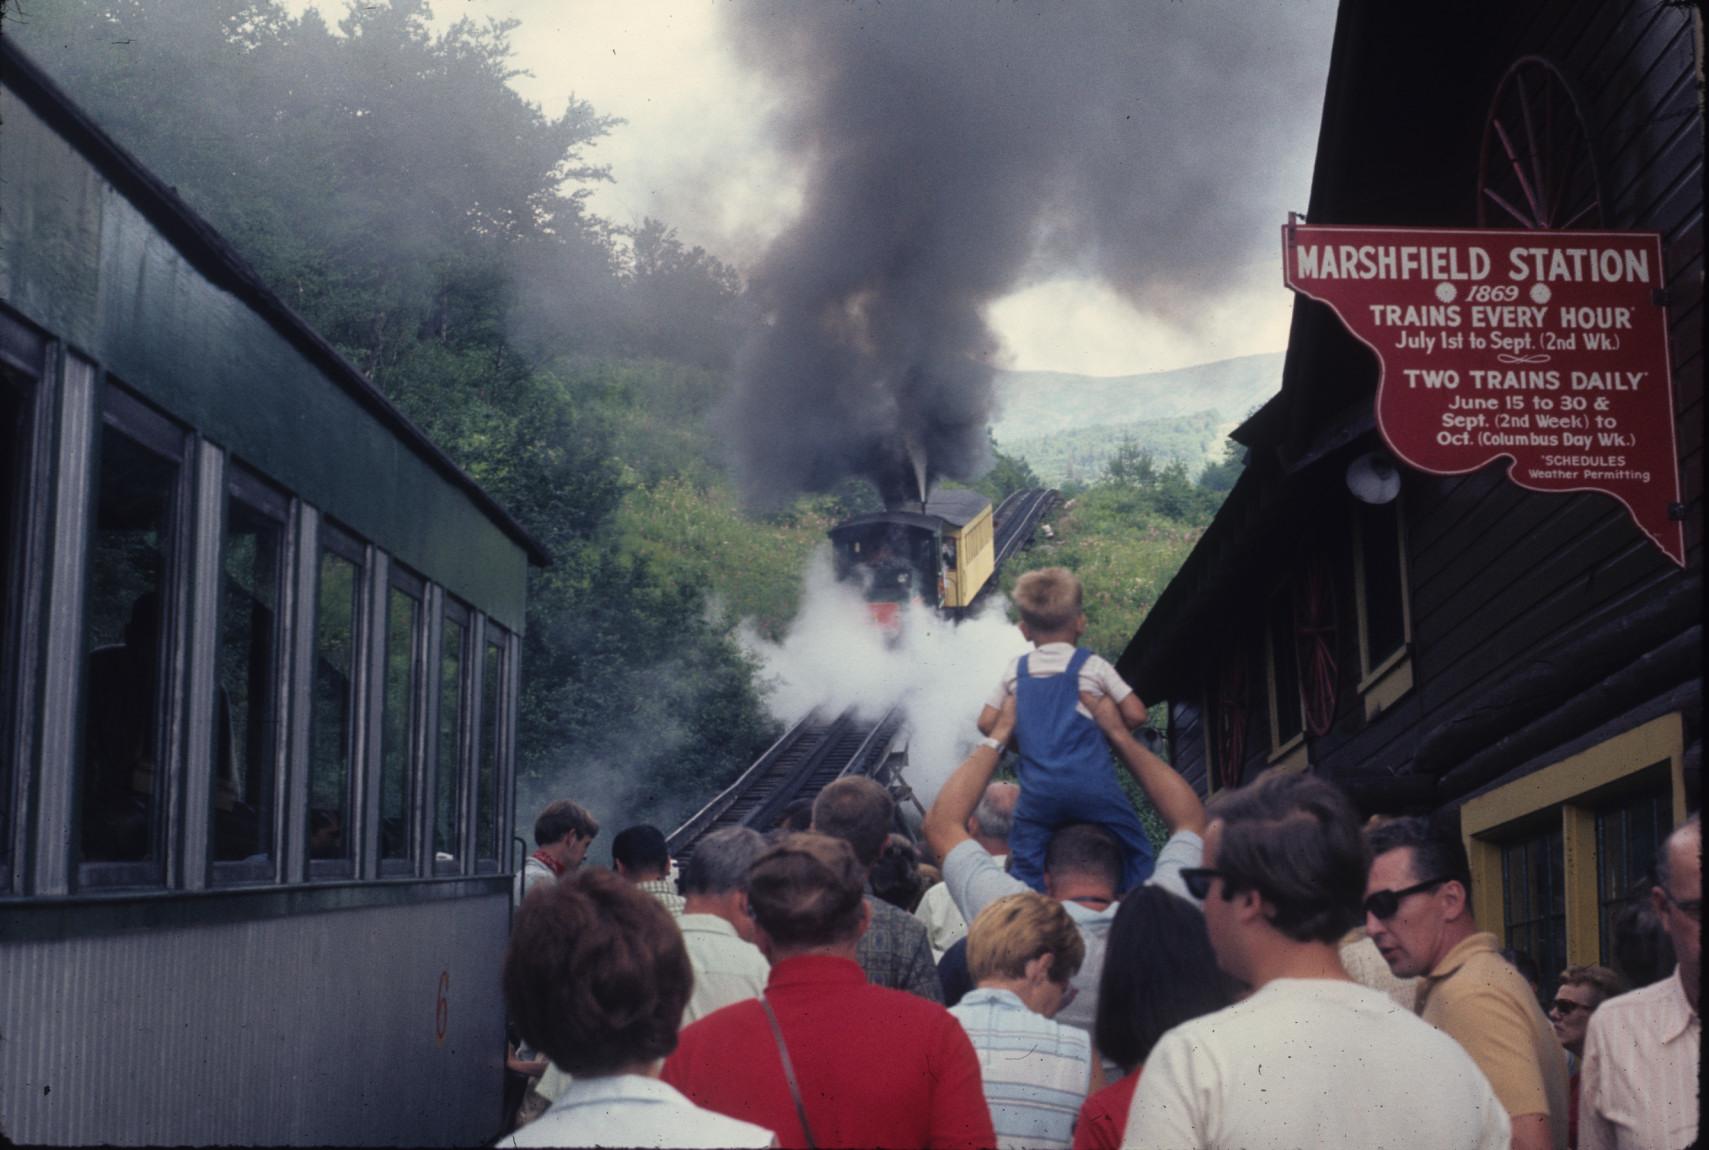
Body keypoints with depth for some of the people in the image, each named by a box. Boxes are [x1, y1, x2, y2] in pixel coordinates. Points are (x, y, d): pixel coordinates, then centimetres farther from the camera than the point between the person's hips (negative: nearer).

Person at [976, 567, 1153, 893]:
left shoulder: (1015, 671, 10)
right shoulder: (1092, 666, 1)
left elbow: (986, 723, 9)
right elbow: (1136, 715, -3)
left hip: (1037, 790, 2)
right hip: (1093, 786, -2)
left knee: (1024, 868, 8)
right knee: (1136, 854, 11)